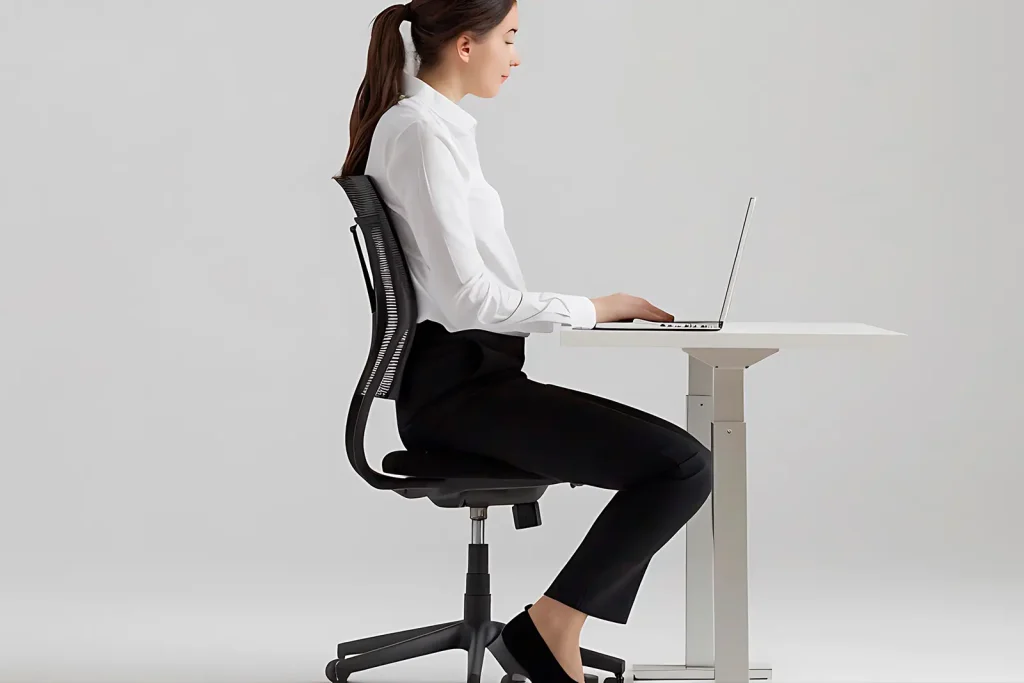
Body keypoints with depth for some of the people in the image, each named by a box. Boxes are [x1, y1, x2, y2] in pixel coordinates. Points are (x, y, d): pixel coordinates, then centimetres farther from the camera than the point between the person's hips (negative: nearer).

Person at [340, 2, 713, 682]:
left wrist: (590, 309, 11)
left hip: (465, 377, 10)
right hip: (457, 385, -10)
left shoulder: (434, 124, 17)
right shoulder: (422, 132, -14)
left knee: (671, 458, 15)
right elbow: (466, 297, -20)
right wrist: (593, 308, -9)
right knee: (683, 466, -17)